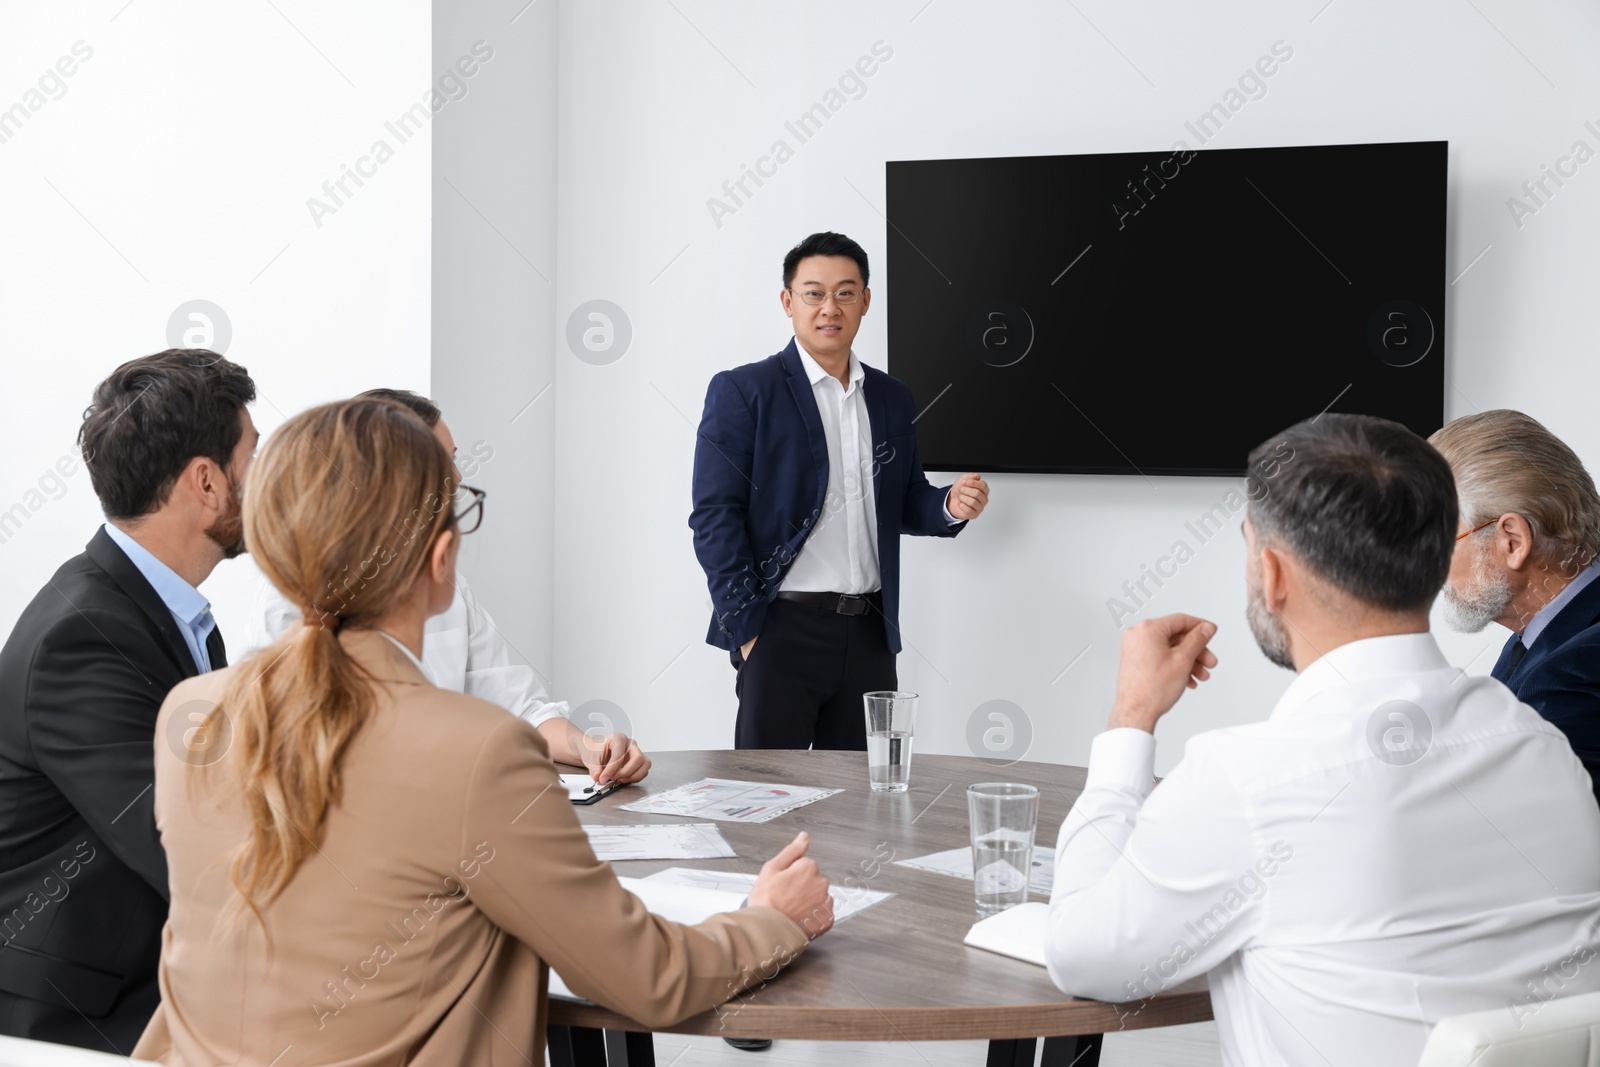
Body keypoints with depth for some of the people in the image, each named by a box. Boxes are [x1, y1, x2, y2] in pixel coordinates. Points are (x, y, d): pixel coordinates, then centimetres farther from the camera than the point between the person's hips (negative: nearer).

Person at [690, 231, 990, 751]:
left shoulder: (892, 399, 14)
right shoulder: (741, 391, -2)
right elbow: (715, 514, -7)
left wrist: (951, 505, -2)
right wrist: (746, 629, -12)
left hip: (871, 632, 5)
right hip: (783, 629, -5)